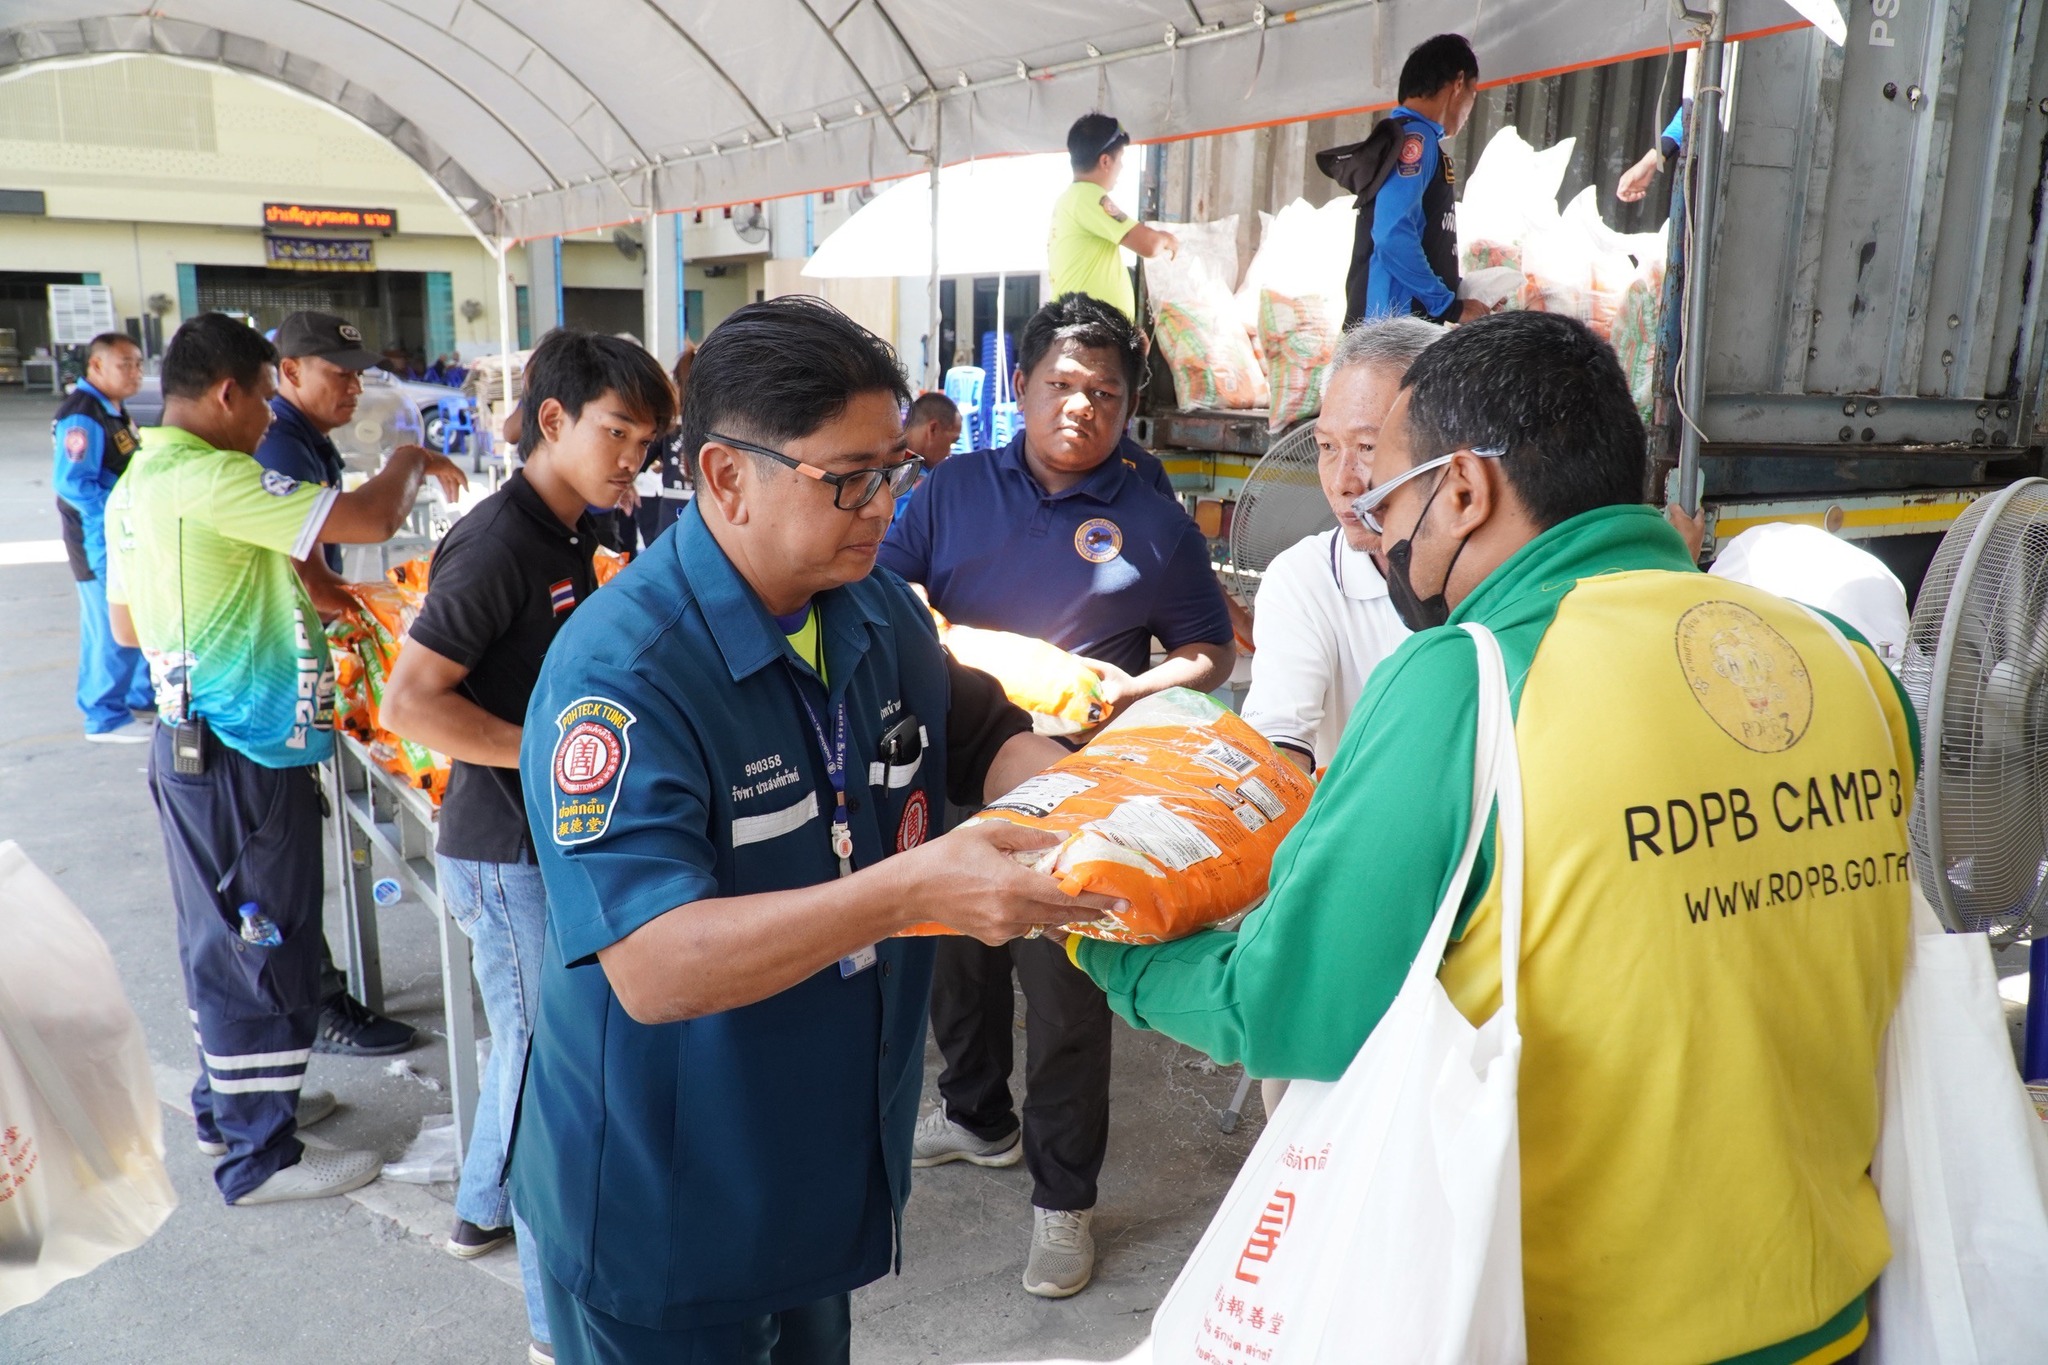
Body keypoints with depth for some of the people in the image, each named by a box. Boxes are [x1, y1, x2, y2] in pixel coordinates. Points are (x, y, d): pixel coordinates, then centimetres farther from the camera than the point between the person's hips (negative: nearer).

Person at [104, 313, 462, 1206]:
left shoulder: (137, 485, 10)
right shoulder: (212, 480, -21)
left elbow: (127, 626, 18)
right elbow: (369, 520, -27)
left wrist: (254, 605, 19)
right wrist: (412, 461, -7)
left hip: (188, 744, 10)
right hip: (246, 759, -10)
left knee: (223, 936, 21)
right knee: (262, 949, 1)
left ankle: (227, 1103, 37)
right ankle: (260, 1156, 14)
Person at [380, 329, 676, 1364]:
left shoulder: (569, 536, 8)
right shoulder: (497, 545, -20)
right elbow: (409, 704, -23)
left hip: (559, 841, 9)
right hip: (511, 851, -9)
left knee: (531, 1037, 24)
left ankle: (485, 1206, 46)